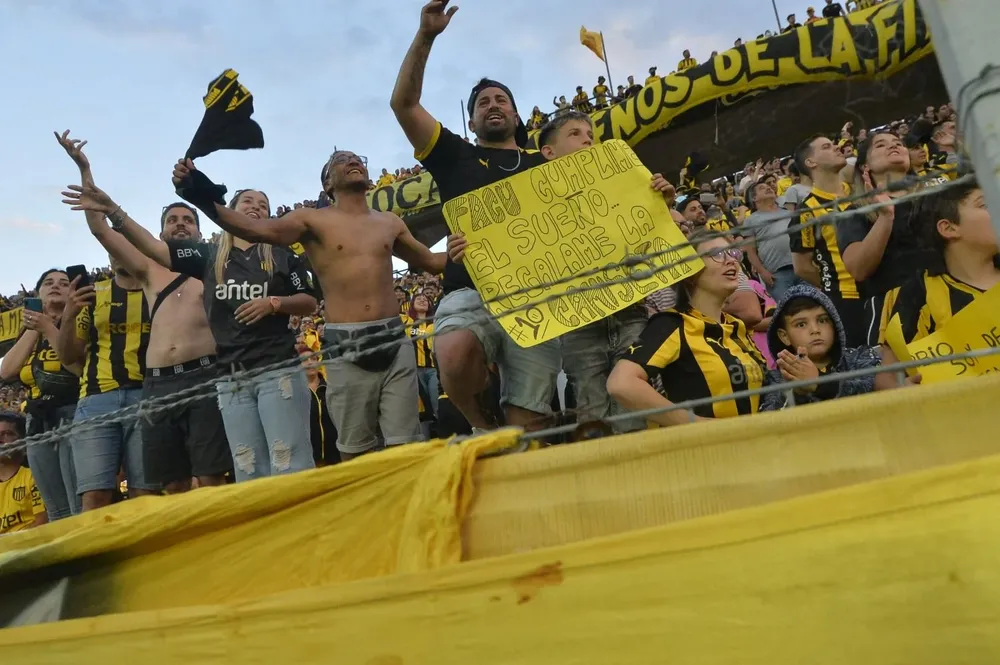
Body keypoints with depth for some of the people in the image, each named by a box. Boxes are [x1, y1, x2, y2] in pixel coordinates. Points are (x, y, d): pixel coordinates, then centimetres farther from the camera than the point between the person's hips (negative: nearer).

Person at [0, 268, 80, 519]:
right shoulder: (30, 332, 20)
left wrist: (48, 328, -12)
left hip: (74, 416, -6)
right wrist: (34, 328, 1)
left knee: (83, 509, -13)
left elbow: (83, 366, -15)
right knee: (57, 512, 8)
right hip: (38, 424, 6)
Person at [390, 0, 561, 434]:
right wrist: (426, 36, 5)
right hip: (470, 293, -1)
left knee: (528, 424, -7)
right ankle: (484, 429, -3)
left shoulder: (543, 166, 24)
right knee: (455, 360, -34)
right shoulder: (457, 156, 20)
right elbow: (403, 104, 11)